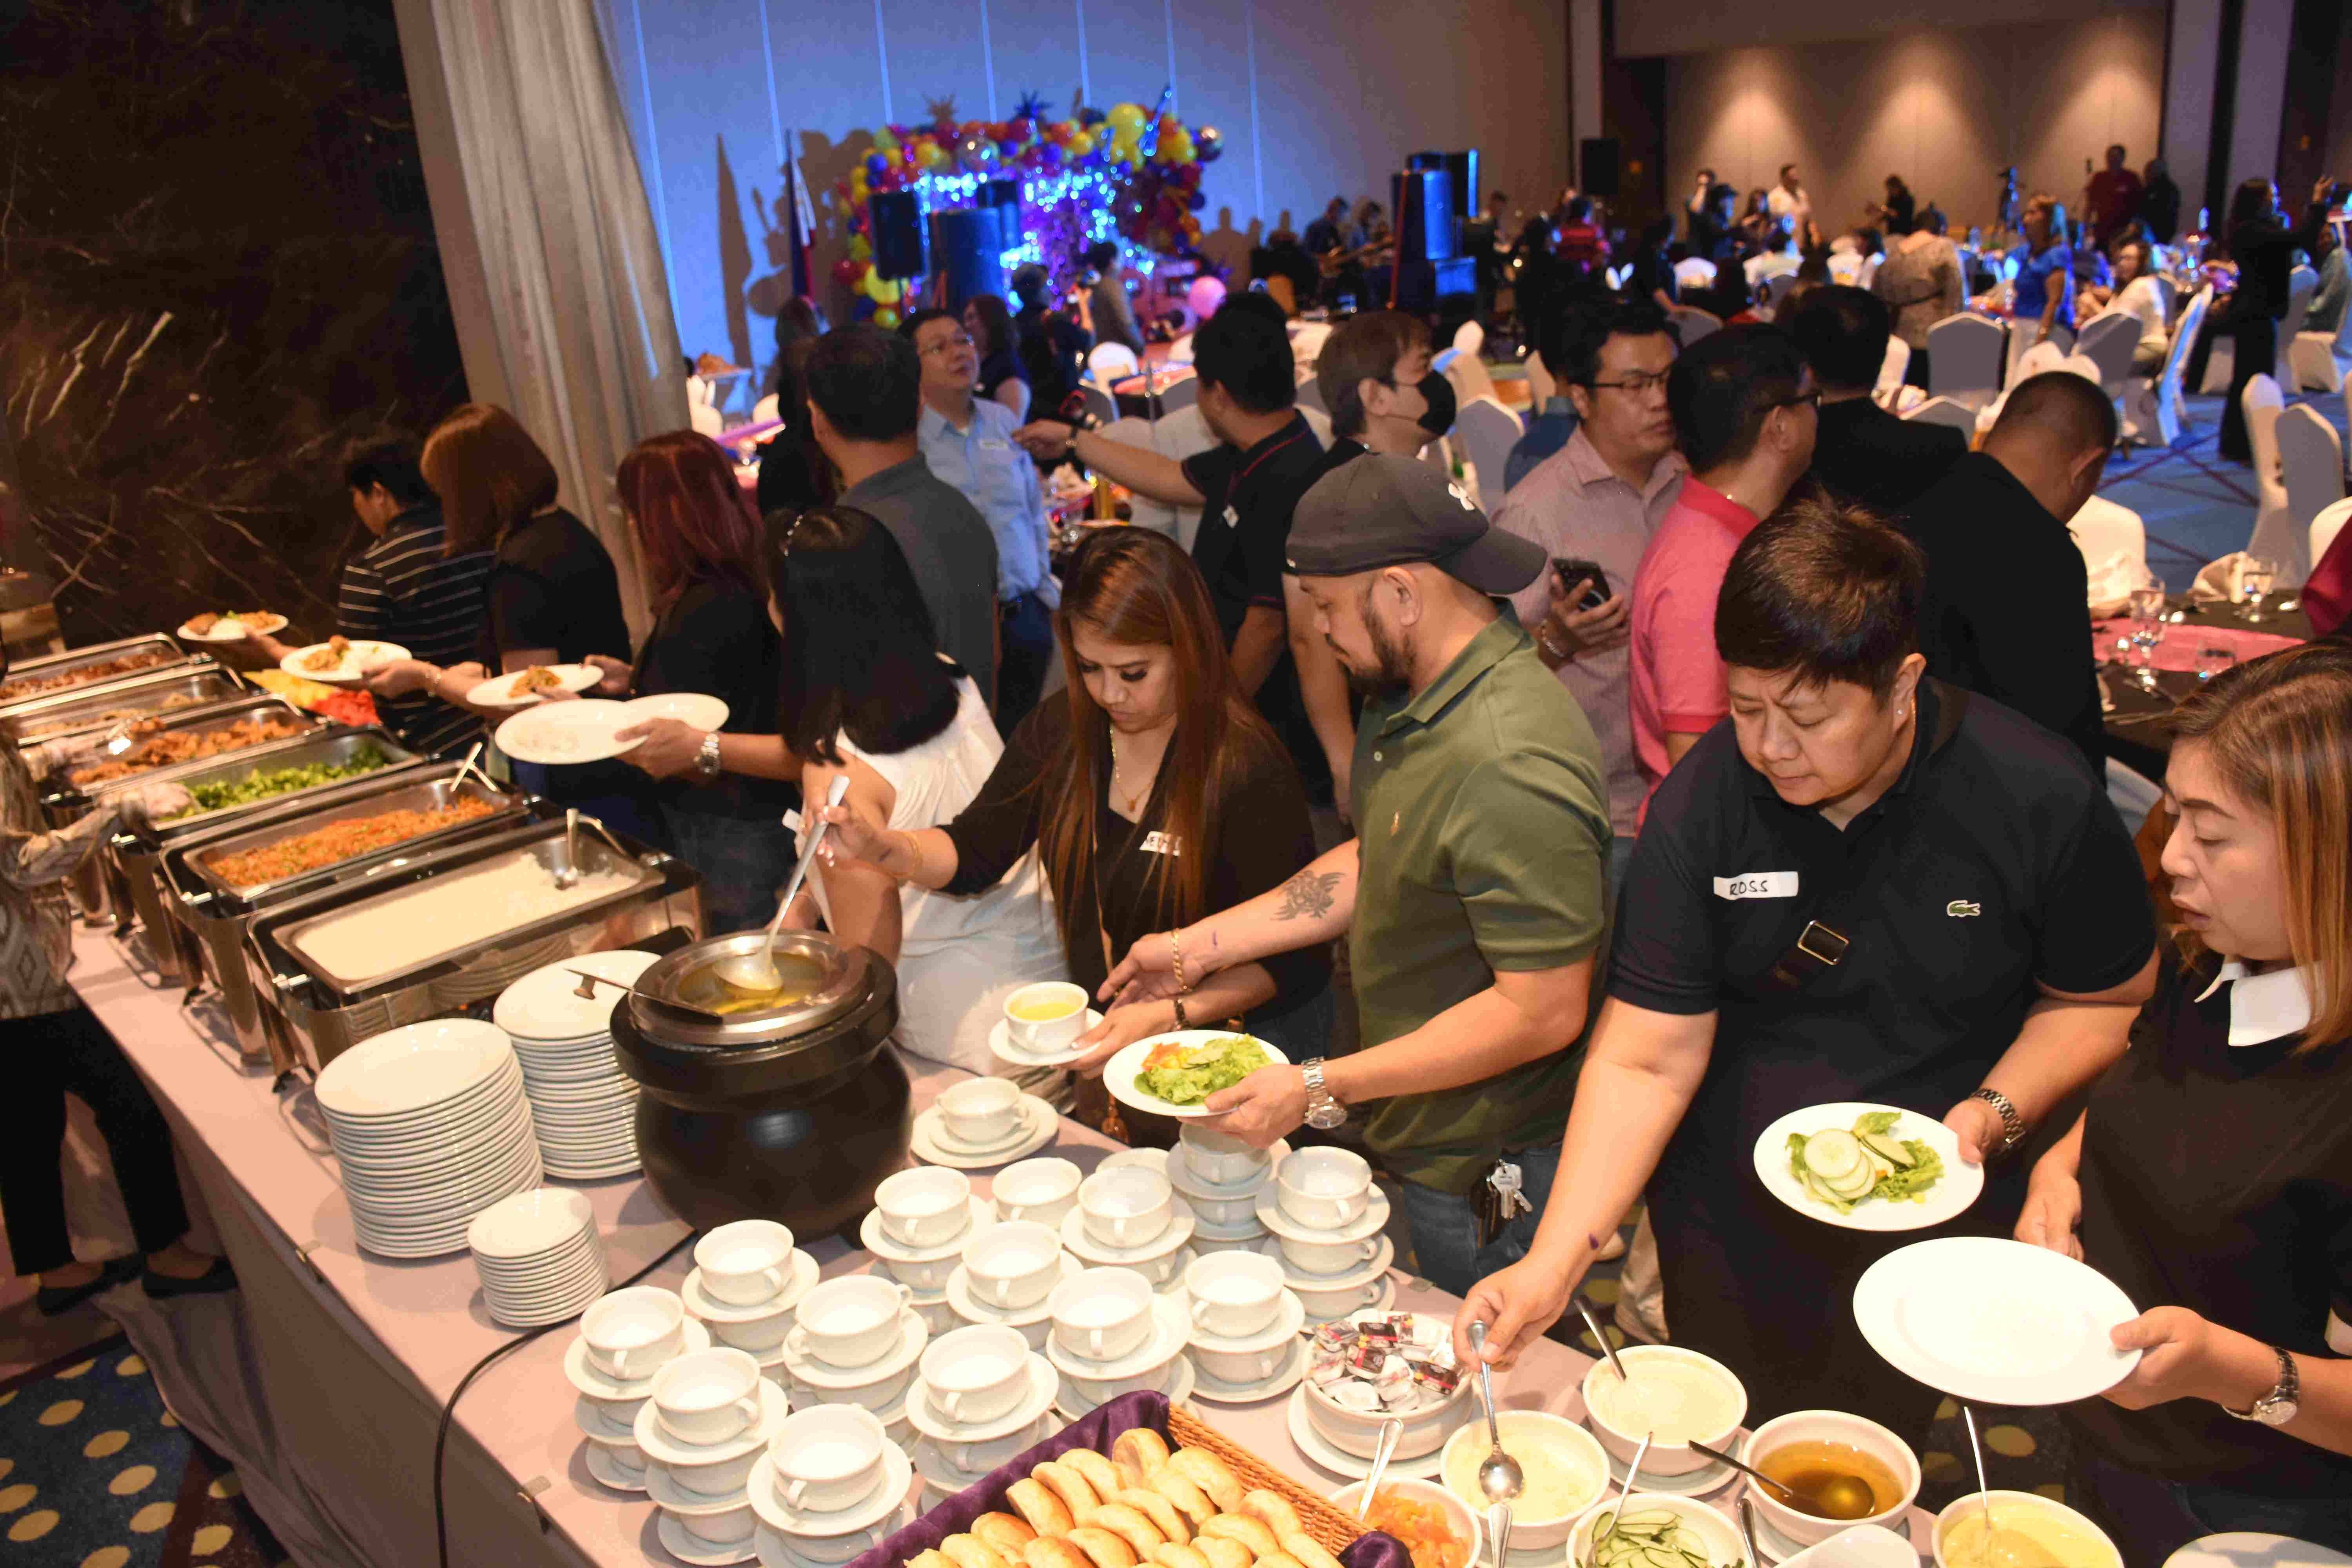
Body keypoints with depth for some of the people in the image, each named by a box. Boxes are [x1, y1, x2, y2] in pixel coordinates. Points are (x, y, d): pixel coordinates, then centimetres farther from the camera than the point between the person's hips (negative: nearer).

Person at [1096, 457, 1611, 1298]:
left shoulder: (1509, 770, -31)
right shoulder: (1416, 696, 1)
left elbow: (1544, 1013, -28)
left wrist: (1319, 1090, -24)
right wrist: (1201, 944, 7)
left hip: (1485, 1182, -9)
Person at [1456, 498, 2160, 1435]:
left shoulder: (2040, 801, -17)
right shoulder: (1702, 800, -16)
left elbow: (2108, 999, -1)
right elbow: (1644, 1059, -16)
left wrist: (1994, 1114, -19)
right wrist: (1554, 1262, -25)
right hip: (1725, 1217, 1)